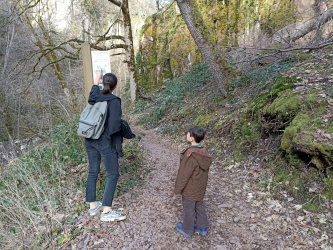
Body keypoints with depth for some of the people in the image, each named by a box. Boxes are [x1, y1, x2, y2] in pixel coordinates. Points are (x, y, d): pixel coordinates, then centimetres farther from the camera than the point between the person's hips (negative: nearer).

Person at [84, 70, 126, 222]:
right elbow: (115, 124, -23)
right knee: (113, 174, 4)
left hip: (89, 140, 7)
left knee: (93, 171, 16)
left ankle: (93, 206, 29)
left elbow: (95, 86, 29)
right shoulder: (114, 101, -17)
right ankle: (106, 212, 4)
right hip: (105, 141, -7)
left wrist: (98, 75, 44)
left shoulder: (94, 96, 3)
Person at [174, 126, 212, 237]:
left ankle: (187, 230, 37)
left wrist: (178, 188, -10)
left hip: (189, 189, -7)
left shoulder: (190, 155, -33)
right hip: (200, 187, 7)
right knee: (199, 206, 25)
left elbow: (183, 174, -24)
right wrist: (202, 183, 18)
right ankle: (202, 227, 43)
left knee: (188, 209, 15)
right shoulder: (204, 152, -10)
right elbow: (205, 170, 3)